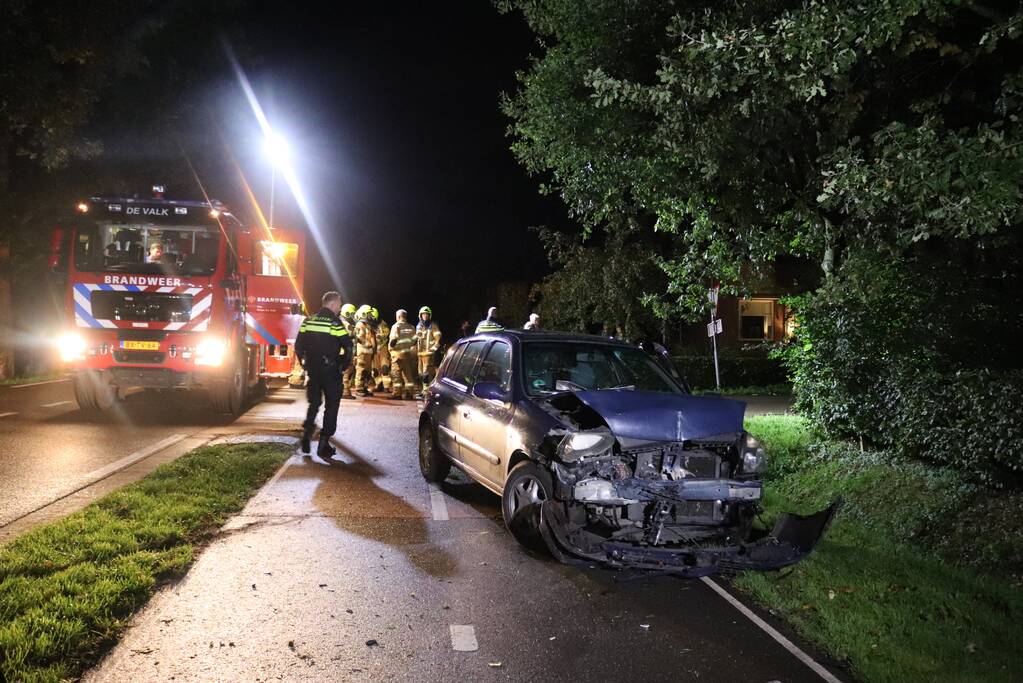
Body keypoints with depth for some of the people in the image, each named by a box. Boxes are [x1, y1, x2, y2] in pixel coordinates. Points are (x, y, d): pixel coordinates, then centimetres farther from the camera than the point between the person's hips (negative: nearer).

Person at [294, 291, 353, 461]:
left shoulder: (308, 320, 6)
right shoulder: (334, 322, -11)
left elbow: (298, 345, 9)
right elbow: (348, 346, -14)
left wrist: (304, 363, 18)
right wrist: (344, 364, 1)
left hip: (312, 369, 5)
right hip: (330, 370, -5)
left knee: (314, 402, 21)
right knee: (331, 405, 2)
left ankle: (306, 433, 13)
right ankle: (324, 444, -1)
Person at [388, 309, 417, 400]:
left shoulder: (396, 326, -8)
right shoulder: (411, 327, 11)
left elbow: (393, 340, -12)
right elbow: (414, 340, 9)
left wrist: (390, 346, 4)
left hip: (398, 353, -6)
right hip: (409, 353, 6)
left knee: (396, 373, -1)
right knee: (408, 373, 9)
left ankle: (397, 393, -2)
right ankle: (408, 393, 9)